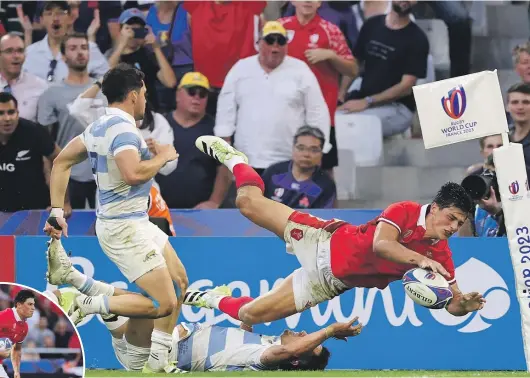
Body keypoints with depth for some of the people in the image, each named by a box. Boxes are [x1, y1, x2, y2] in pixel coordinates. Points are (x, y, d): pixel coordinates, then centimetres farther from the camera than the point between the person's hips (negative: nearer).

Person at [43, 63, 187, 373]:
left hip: (137, 222, 10)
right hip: (124, 228, -10)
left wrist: (57, 211, 14)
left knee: (179, 283, 17)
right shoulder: (123, 128, -19)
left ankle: (158, 361, 20)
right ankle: (82, 305, -8)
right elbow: (133, 173, -35)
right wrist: (162, 156, -16)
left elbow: (62, 162, 15)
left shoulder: (100, 127, 10)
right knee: (164, 304, -13)